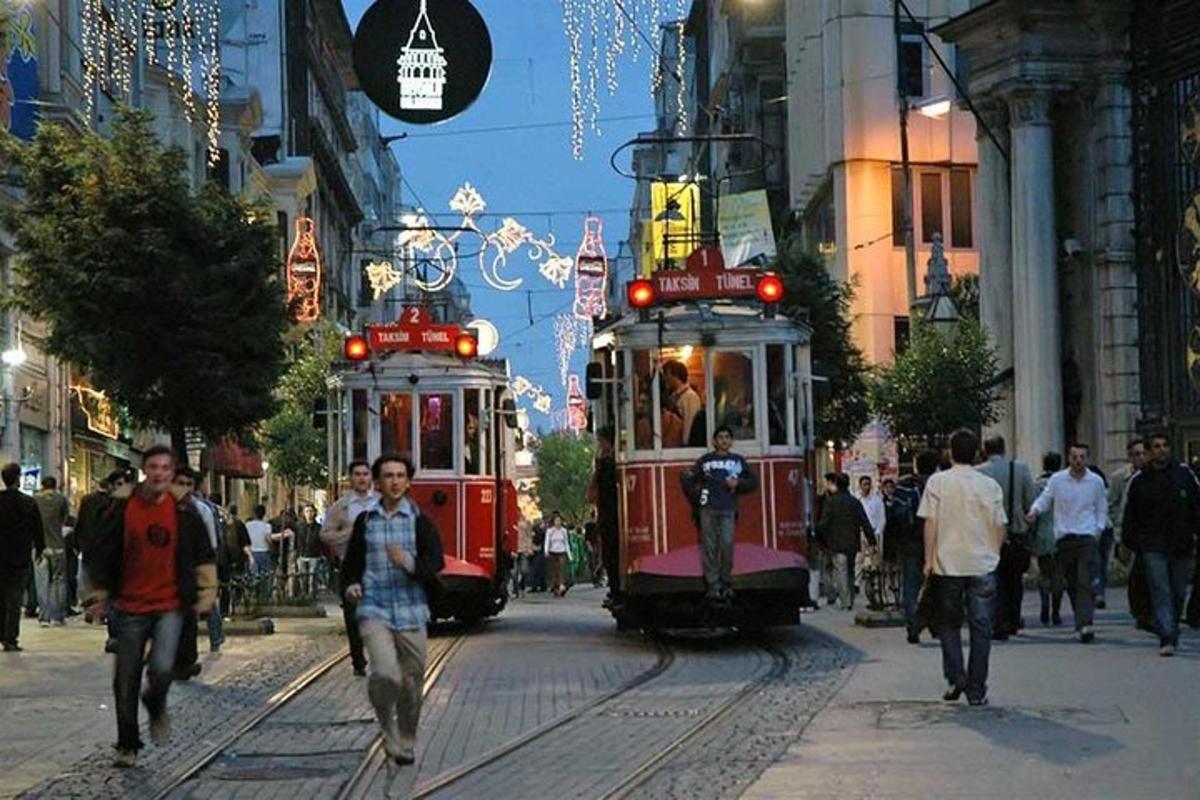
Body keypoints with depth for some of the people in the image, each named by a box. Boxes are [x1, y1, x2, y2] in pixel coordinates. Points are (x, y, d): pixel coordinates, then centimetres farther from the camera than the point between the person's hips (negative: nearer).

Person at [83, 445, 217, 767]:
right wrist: (100, 590, 7)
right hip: (131, 607, 1)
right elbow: (102, 552, 7)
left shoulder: (183, 511, -2)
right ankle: (127, 745, 22)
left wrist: (206, 592, 5)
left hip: (170, 605, -1)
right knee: (125, 682, 6)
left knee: (162, 668, -20)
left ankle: (157, 708, 14)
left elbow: (204, 555, 8)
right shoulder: (123, 507, -3)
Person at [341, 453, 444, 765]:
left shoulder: (419, 521, 3)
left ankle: (406, 742, 26)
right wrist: (351, 585, -1)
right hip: (375, 610, 0)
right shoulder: (365, 521, 9)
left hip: (411, 611, 0)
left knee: (411, 681, 5)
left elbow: (436, 562, -7)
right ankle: (387, 725, 8)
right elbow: (352, 561, 19)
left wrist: (409, 564, -25)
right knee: (385, 674, -19)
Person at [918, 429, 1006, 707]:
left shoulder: (937, 482, -4)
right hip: (983, 565, 1)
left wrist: (929, 559, 0)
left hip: (948, 564, -1)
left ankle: (955, 676, 0)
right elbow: (1000, 526, 5)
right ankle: (977, 690, 3)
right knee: (981, 627, 4)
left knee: (949, 623, 14)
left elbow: (930, 523, -5)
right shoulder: (990, 485, 2)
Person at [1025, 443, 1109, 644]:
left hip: (1087, 538, -2)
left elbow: (1102, 509, 15)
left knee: (1085, 582, -15)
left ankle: (1085, 624, -24)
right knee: (1071, 584, 8)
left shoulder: (1096, 481, 5)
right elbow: (1044, 499, 7)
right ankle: (1082, 622, 22)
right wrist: (1034, 512, -14)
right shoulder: (1057, 480, 3)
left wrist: (1098, 529, 3)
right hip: (1063, 538, 2)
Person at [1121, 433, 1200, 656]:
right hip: (1153, 546, -2)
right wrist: (1128, 543, 1)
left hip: (1182, 545, 2)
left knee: (1178, 593, 10)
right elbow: (1129, 515, 6)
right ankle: (1167, 639, -17)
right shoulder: (1138, 480, 1)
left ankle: (1172, 633, 27)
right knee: (1161, 591, -12)